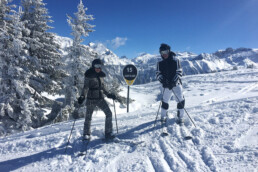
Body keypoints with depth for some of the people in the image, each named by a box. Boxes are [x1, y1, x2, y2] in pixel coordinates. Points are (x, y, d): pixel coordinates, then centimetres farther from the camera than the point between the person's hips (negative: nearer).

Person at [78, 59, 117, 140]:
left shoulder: (101, 75, 11)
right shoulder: (88, 75, -5)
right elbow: (86, 87, -10)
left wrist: (109, 94, 14)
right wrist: (82, 96, -23)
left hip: (100, 98, 5)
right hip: (91, 99, -4)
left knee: (109, 113, -5)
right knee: (88, 117, 4)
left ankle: (108, 133, 5)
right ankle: (86, 134, 24)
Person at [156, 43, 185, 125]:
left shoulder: (175, 61, -3)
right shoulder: (160, 63, 5)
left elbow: (179, 72, -7)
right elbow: (158, 74, -1)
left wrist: (173, 82, -20)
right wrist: (162, 80, -21)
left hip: (176, 84, -2)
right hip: (166, 86, 2)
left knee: (181, 101, -6)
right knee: (164, 101, 8)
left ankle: (180, 118, 10)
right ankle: (163, 117, 27)